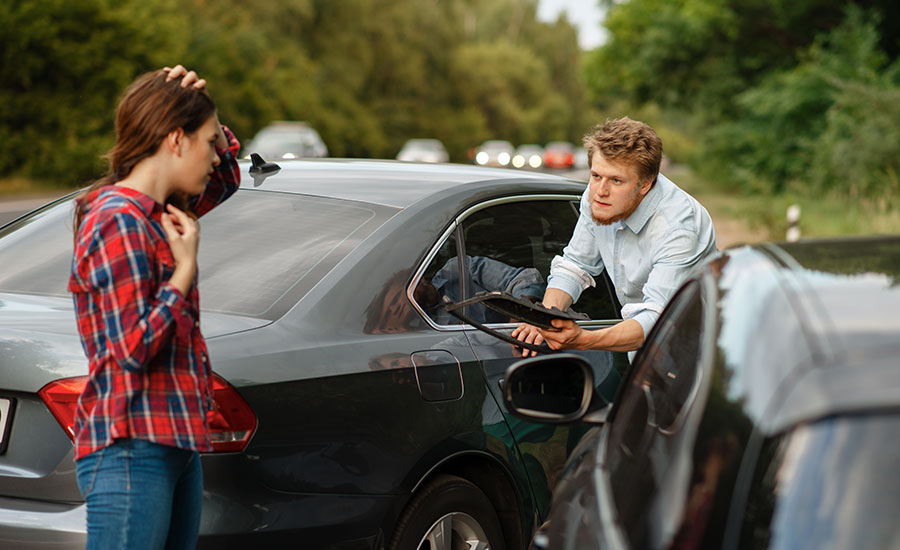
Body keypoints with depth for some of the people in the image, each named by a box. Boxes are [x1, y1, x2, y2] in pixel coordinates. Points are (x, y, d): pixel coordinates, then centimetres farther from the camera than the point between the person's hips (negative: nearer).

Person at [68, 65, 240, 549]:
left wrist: (197, 103, 15)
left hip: (175, 445, 10)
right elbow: (133, 348, -20)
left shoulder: (156, 213, 13)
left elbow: (225, 178, 32)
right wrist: (185, 268, -12)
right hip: (130, 451, -10)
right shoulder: (119, 223, -14)